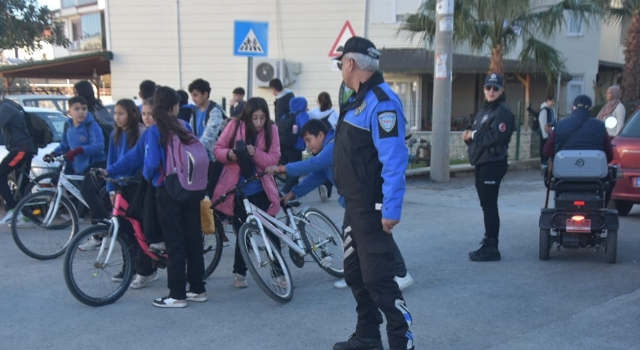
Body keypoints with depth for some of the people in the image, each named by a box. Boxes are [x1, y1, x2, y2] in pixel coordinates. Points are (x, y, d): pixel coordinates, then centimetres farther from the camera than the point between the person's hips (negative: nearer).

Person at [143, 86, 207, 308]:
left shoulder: (154, 131, -9)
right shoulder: (185, 127, 3)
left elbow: (152, 163, -16)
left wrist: (147, 175, 5)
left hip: (168, 192, -4)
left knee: (174, 244, 0)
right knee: (193, 240, 12)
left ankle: (177, 295, 6)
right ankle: (198, 289, 20)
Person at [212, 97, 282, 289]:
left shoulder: (271, 129, -4)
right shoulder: (234, 125, -6)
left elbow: (273, 159, -10)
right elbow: (217, 149, -1)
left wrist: (255, 153, -27)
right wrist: (229, 154, -23)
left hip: (260, 189, 1)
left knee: (270, 230, 1)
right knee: (242, 232, 6)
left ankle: (279, 272, 12)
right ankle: (239, 272, 23)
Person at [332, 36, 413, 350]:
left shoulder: (382, 101, -18)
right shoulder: (358, 100, 13)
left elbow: (394, 159, -24)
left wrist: (391, 209, -27)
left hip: (372, 207, -10)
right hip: (354, 204, 10)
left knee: (377, 278, -7)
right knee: (355, 273, 16)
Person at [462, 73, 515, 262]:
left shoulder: (503, 111, -9)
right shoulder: (483, 110, 20)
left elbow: (496, 137, -22)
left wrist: (474, 135, -12)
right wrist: (469, 136, 1)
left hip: (493, 163, -10)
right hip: (481, 162, 10)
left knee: (489, 205, -9)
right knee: (486, 204, 15)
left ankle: (491, 248, -6)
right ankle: (488, 241, 24)